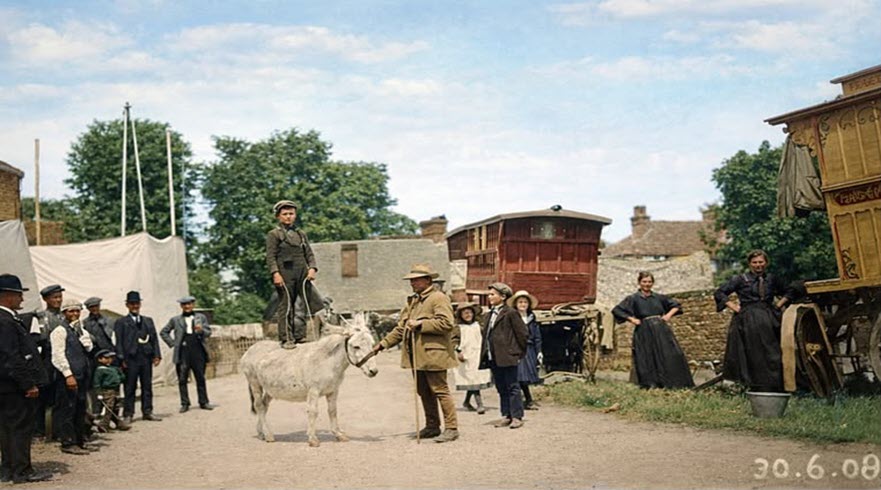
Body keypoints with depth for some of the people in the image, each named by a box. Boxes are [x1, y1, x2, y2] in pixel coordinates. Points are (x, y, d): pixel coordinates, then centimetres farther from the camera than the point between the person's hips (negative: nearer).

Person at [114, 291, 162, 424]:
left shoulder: (148, 321, 18)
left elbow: (154, 339, 14)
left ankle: (147, 412, 14)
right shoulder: (121, 322, 5)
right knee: (130, 388, -1)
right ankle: (128, 414, 4)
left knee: (147, 386, 7)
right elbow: (118, 342, -1)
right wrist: (121, 359, -10)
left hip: (146, 358, 4)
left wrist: (157, 355, 4)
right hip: (130, 360, -4)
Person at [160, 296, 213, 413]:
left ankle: (203, 402, 11)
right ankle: (184, 404, 7)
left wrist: (201, 330, -16)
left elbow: (208, 332, 6)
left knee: (200, 378, 4)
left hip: (198, 352, 0)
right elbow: (163, 332, 15)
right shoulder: (175, 320, 10)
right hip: (183, 353, 0)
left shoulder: (201, 317, 12)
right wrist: (172, 343, 4)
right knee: (182, 380, 1)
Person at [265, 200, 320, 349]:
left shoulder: (301, 234, 20)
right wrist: (275, 273, -15)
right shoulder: (274, 234, 5)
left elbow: (309, 253, 17)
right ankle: (286, 338, -2)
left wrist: (312, 268, 0)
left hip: (302, 272, 5)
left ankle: (299, 335, 6)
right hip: (285, 273, -5)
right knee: (286, 306, -5)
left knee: (310, 302, -1)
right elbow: (270, 256, -3)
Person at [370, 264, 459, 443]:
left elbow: (446, 323, -19)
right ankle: (432, 426, 23)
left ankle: (451, 428, -2)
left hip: (433, 354, -9)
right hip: (416, 356, 9)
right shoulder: (412, 301, 21)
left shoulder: (439, 298, -6)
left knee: (440, 391, -7)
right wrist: (383, 343, 13)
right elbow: (401, 328, 22)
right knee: (424, 393, 13)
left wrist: (420, 324, -19)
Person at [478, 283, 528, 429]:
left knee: (512, 387, -2)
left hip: (507, 357, -8)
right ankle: (506, 416, 16)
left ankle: (517, 417, 2)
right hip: (493, 358, 8)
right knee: (501, 389, 11)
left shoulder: (511, 313, -8)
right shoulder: (490, 314, 16)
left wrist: (519, 352, -4)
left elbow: (523, 333, -7)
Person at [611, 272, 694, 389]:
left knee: (669, 356, -3)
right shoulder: (633, 298, 3)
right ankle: (651, 383, 0)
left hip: (661, 330, 3)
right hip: (644, 332, -3)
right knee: (648, 359, -6)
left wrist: (669, 314, 6)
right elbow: (616, 310, -3)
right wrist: (632, 319, -7)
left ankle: (671, 383, 3)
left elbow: (676, 306, 23)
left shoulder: (658, 297, 13)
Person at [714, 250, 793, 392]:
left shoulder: (772, 279, 12)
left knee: (772, 354, -1)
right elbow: (719, 293, 1)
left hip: (769, 321, 3)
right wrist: (734, 307, -4)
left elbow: (787, 293, 27)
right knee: (753, 357, -2)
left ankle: (773, 389, 4)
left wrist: (778, 305, 11)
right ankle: (757, 389, 3)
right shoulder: (740, 279, 2)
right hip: (748, 321, -3)